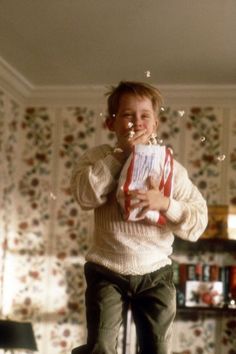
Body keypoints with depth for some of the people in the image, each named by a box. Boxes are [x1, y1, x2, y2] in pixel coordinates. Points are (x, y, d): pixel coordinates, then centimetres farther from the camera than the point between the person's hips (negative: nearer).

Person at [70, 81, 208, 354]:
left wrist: (165, 203, -23)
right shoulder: (99, 157, -2)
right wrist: (120, 154, -19)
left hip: (155, 273, 2)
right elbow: (84, 195, -22)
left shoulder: (171, 167, -1)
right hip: (107, 271, -1)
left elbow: (199, 220, -5)